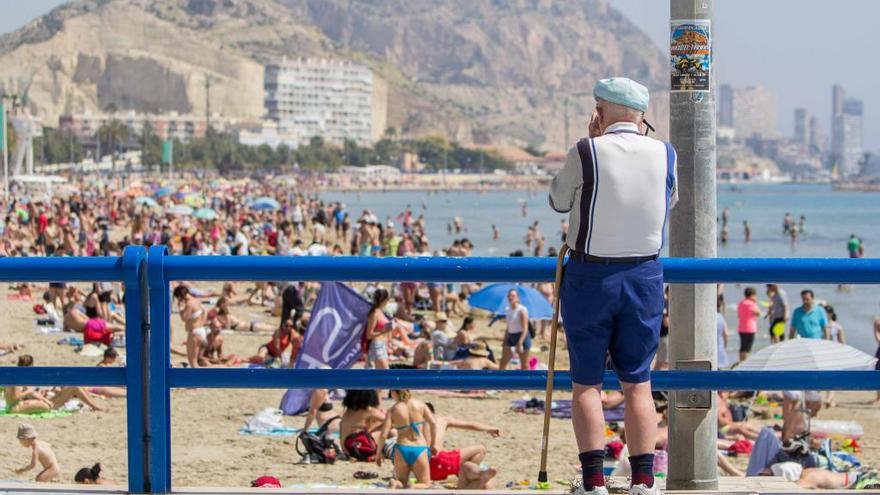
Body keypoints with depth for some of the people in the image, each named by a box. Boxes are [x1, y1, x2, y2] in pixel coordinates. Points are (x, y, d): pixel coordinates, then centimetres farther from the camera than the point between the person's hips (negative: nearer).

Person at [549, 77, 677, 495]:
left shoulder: (586, 152, -11)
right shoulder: (664, 154, -1)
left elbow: (558, 201, 5)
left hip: (590, 275, -3)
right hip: (645, 275, 3)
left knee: (586, 382, 5)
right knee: (638, 382, 9)